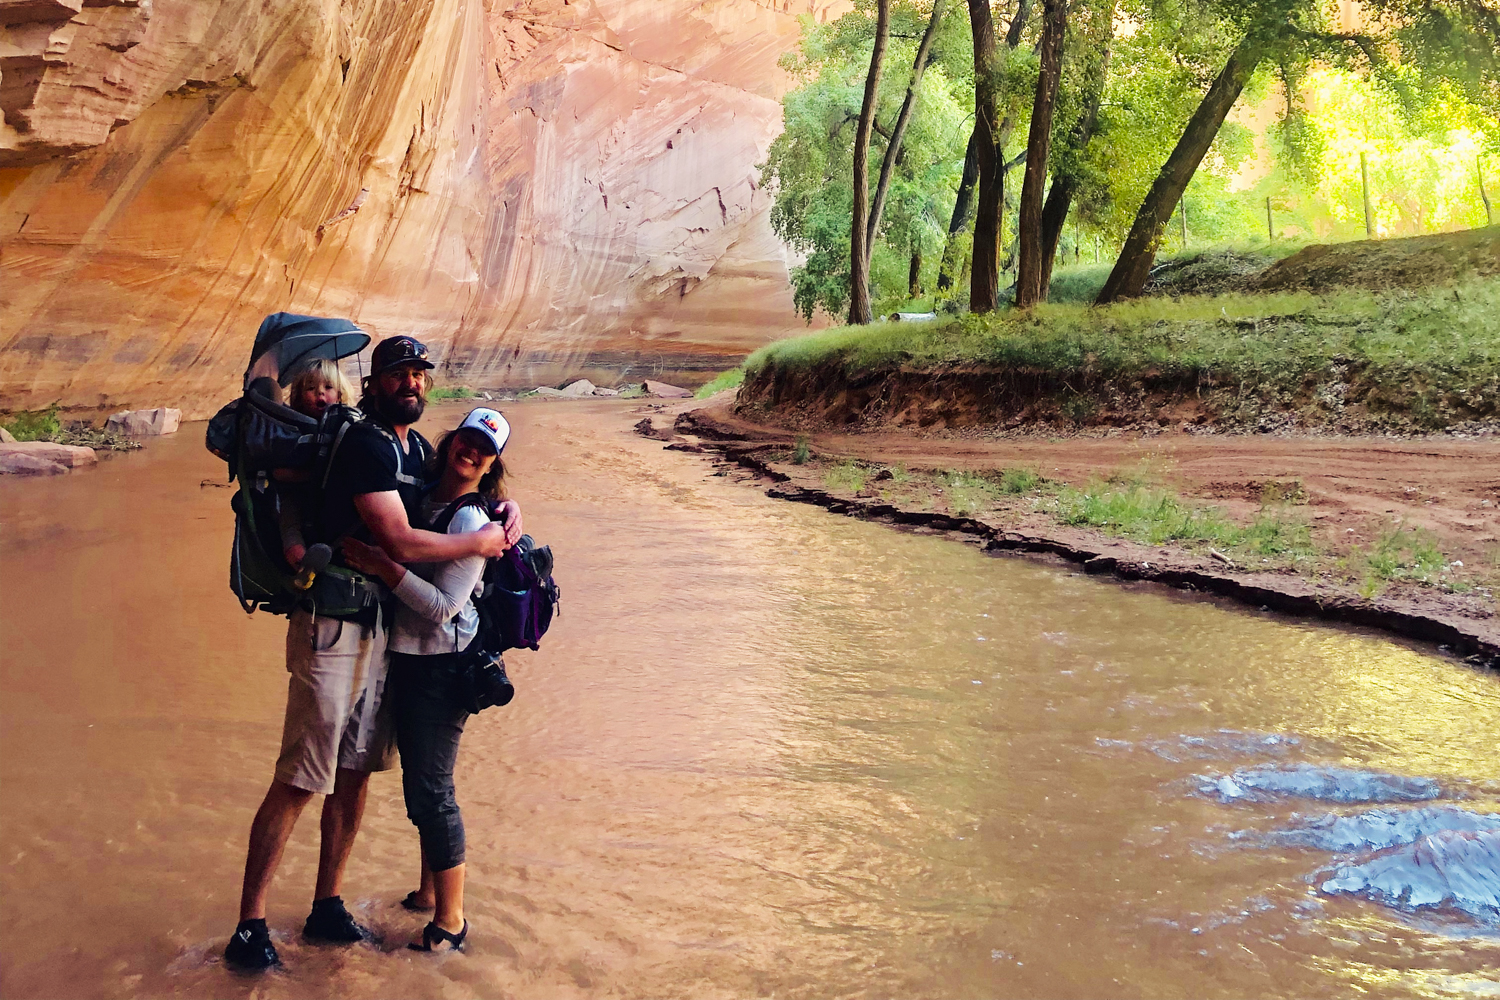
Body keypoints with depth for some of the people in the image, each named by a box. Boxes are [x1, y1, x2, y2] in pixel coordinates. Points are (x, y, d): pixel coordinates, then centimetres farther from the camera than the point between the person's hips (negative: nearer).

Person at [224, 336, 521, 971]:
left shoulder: (418, 450, 12)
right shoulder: (364, 445, -15)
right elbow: (400, 542, -23)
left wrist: (508, 509, 7)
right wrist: (480, 543, -11)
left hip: (384, 626, 9)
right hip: (333, 627, -8)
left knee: (354, 773, 14)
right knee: (299, 780, -5)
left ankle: (327, 908, 26)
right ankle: (249, 926, 5)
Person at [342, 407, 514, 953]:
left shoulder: (474, 520, -15)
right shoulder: (424, 497, 8)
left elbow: (444, 605, -20)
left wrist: (383, 566, -23)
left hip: (441, 667, -8)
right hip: (408, 657, 8)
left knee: (431, 788, -2)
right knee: (417, 781, 19)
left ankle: (450, 920, 11)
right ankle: (430, 891, 37)